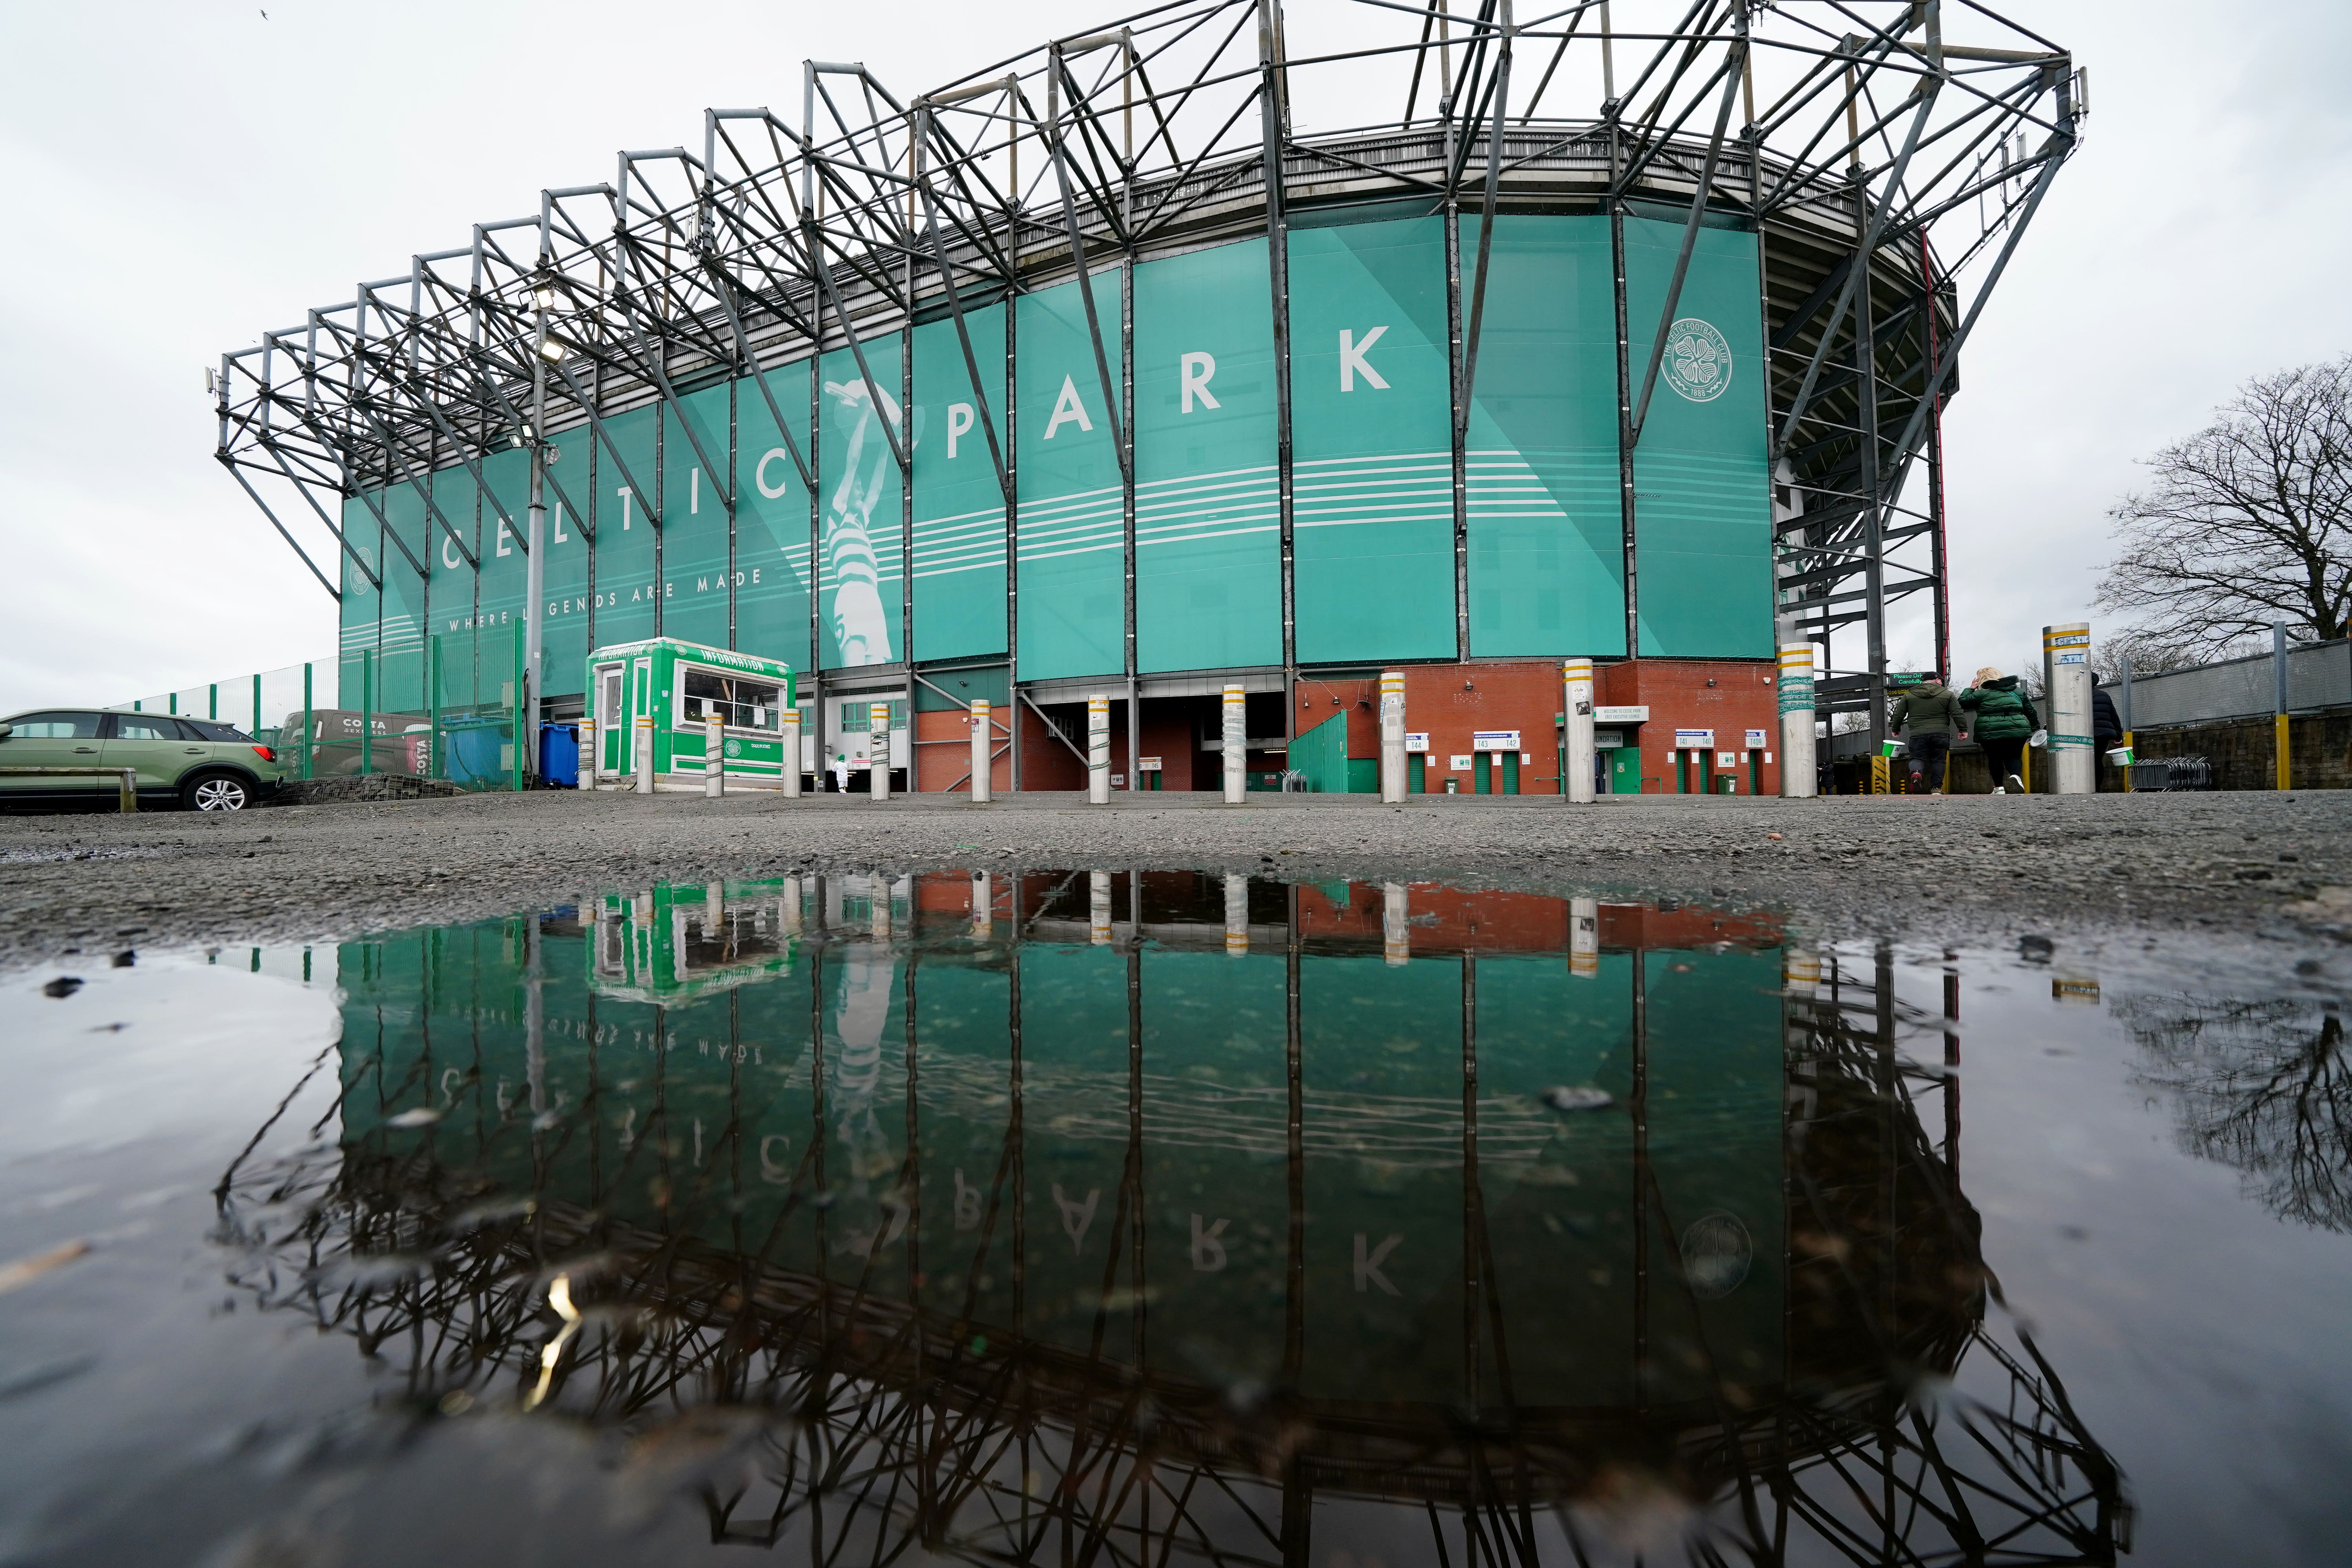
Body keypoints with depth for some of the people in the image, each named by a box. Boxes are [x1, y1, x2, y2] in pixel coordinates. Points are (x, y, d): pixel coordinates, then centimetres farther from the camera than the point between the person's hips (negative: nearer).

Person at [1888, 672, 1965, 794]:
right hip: (1941, 734, 0)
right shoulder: (1947, 694, 5)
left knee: (1918, 758, 7)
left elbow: (1899, 715, 9)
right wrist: (1963, 729, 10)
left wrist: (1896, 729, 22)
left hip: (1918, 734, 0)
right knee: (1938, 761, 10)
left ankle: (1916, 772, -26)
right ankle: (1936, 788, 11)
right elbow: (1958, 714, 2)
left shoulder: (1909, 695, 7)